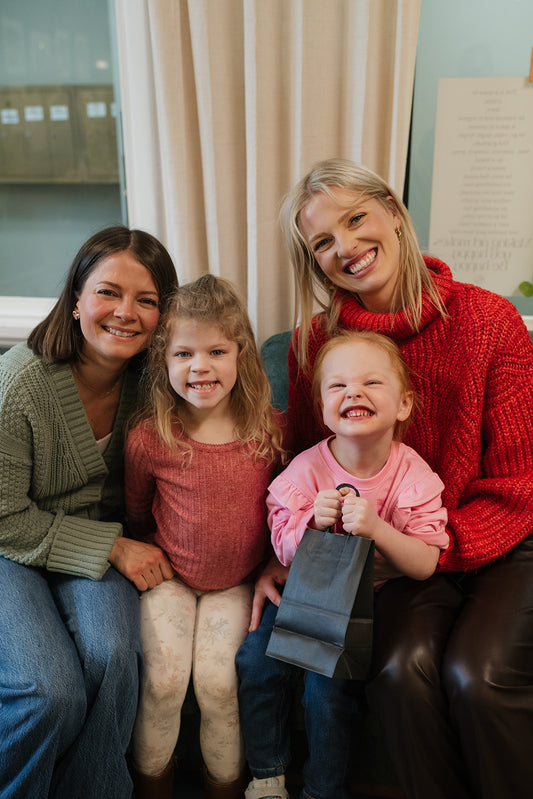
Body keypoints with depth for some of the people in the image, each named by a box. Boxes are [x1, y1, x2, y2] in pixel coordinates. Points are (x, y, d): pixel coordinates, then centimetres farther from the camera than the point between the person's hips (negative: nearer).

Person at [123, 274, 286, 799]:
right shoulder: (148, 438, -15)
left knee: (217, 681, -7)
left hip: (238, 580, 0)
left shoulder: (271, 429, -12)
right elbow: (137, 515, 4)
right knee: (164, 679, -7)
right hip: (170, 576, 0)